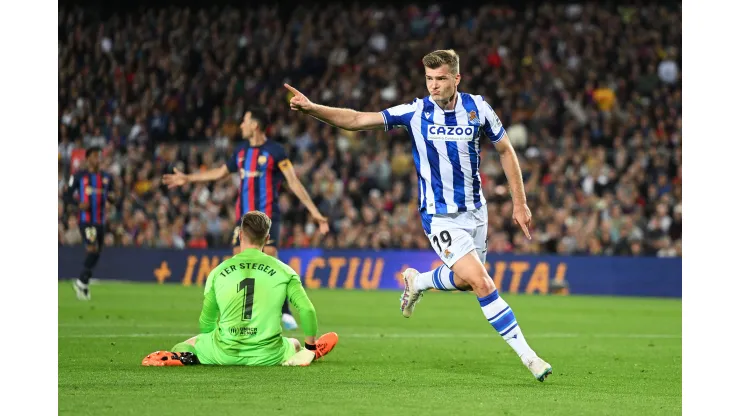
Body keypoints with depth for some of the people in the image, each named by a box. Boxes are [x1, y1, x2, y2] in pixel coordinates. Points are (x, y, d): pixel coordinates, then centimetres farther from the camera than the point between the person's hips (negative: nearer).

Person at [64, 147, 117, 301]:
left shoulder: (107, 177, 12)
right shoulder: (79, 176, -1)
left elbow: (111, 197, 20)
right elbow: (67, 196, 2)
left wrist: (112, 197, -5)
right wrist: (79, 204, -17)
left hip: (100, 221, 6)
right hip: (86, 220, -6)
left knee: (96, 253, 7)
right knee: (93, 250, -20)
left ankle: (82, 283, 23)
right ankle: (82, 282, -9)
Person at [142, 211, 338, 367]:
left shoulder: (219, 272, 4)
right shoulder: (283, 271, 1)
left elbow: (206, 322, 10)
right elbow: (307, 309, -6)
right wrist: (310, 348, 9)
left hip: (225, 354, 0)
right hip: (267, 356, 0)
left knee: (191, 343, 30)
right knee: (294, 344, 35)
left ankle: (182, 356, -3)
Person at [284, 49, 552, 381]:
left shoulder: (477, 108, -5)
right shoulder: (416, 112, -12)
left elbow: (505, 150, 7)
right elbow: (356, 120, -14)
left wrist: (520, 203, 5)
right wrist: (311, 108, -28)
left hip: (475, 211, 4)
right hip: (440, 217, -4)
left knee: (464, 280, 15)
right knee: (482, 284, -16)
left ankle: (416, 282, 45)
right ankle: (527, 355, -10)